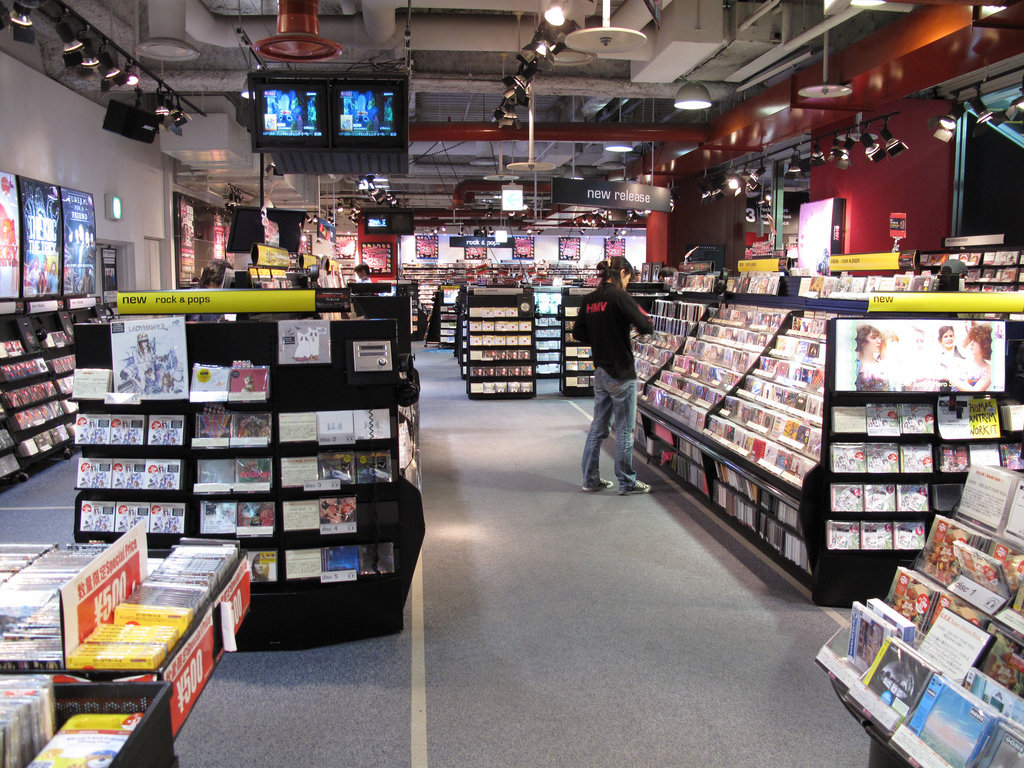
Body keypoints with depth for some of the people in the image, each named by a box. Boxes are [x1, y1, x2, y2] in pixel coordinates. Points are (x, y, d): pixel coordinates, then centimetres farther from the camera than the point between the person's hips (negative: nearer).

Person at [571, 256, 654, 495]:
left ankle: (590, 480, 22)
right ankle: (626, 483, 14)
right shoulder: (618, 296, -15)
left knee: (598, 427, 15)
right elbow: (645, 326, -18)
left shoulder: (589, 299, 7)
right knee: (624, 431, 4)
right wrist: (645, 321, 3)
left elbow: (578, 333, 12)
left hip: (600, 372, 8)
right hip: (621, 373, -7)